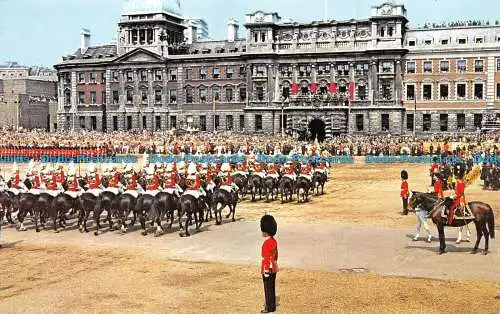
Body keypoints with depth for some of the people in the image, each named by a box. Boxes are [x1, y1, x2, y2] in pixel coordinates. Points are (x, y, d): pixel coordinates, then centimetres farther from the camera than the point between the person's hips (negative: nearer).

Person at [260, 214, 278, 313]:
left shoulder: (267, 243, -22)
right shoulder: (274, 241, 7)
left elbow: (267, 258, -22)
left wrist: (266, 271, -19)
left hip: (268, 269, -9)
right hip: (273, 269, 9)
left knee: (268, 289, 0)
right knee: (272, 288, 16)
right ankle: (272, 306, 25)